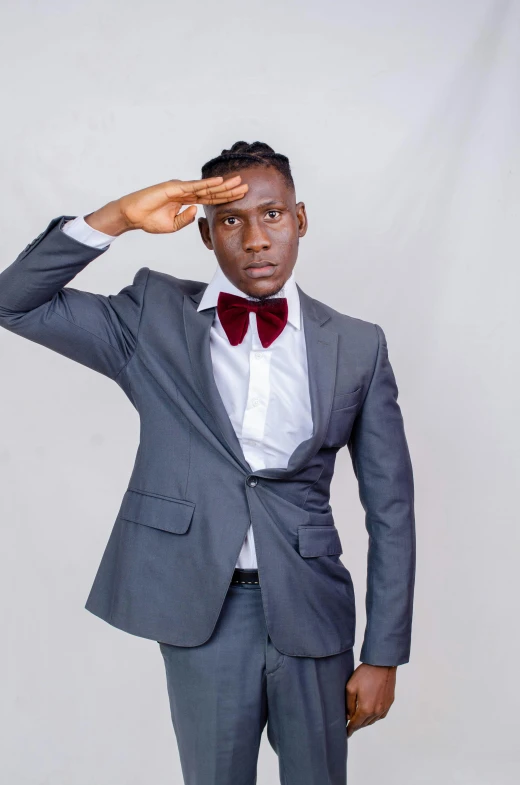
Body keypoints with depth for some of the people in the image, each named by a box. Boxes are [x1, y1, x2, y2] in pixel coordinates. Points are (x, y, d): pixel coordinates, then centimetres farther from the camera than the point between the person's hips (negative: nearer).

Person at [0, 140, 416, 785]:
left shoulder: (357, 345, 1)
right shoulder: (156, 318, 1)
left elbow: (390, 507, 2)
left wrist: (384, 657, 1)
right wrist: (116, 219, -15)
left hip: (313, 614, 1)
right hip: (198, 614, 0)